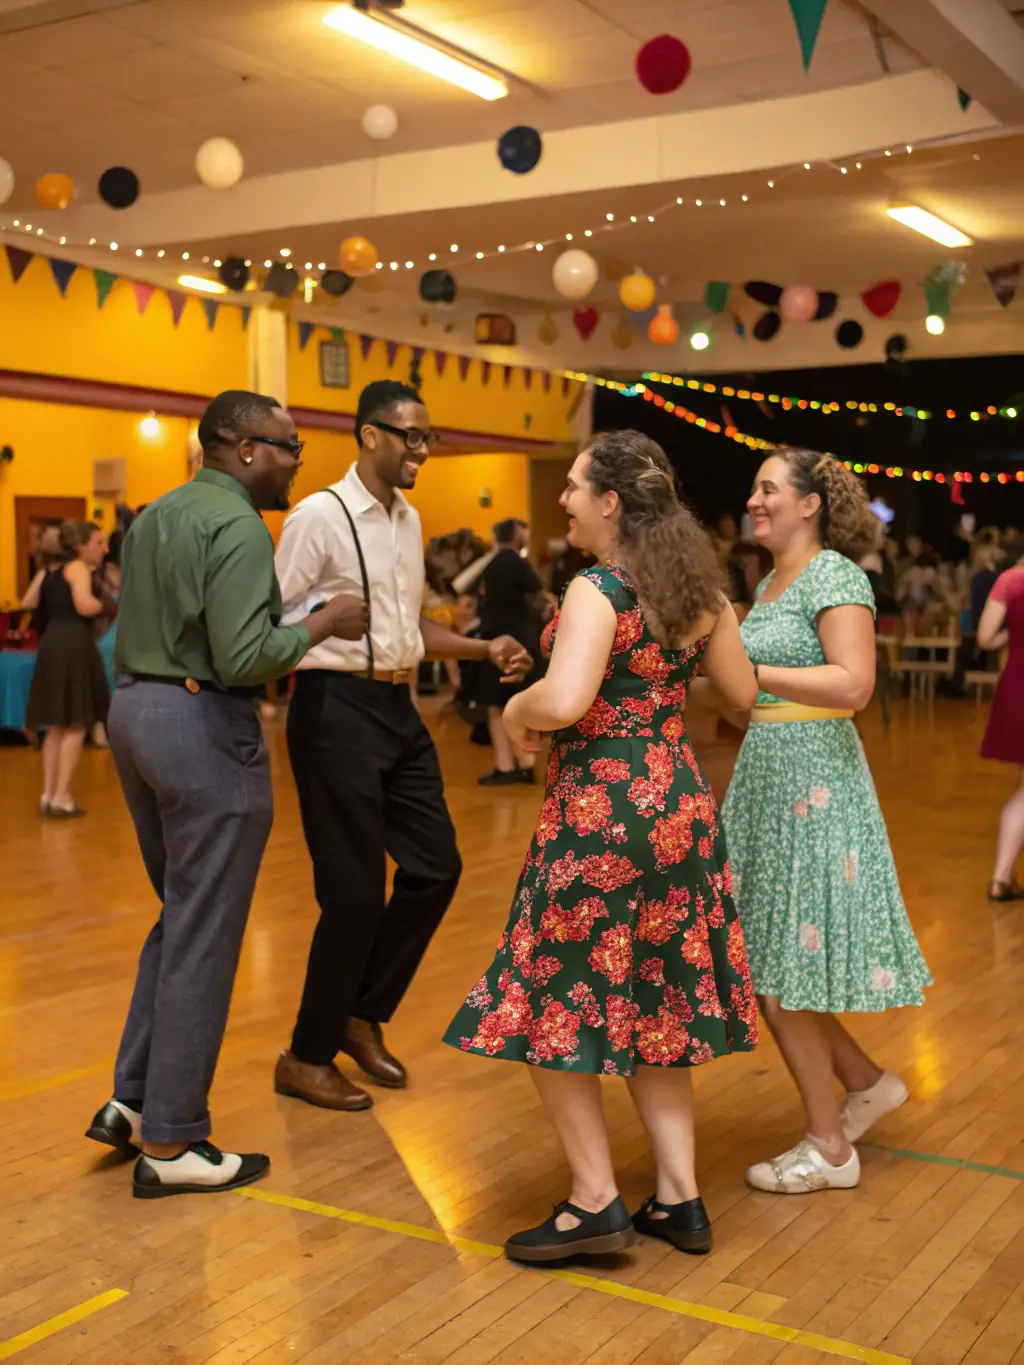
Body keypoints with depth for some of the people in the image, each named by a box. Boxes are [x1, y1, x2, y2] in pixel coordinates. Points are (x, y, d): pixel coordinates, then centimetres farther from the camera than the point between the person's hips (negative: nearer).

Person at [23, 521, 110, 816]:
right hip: (76, 646, -8)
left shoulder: (48, 570, 16)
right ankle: (61, 797, -2)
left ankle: (48, 794, 17)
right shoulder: (78, 568, -7)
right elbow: (85, 606, -21)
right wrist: (104, 604, -3)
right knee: (76, 726, -1)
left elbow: (27, 604, 13)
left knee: (57, 725, 16)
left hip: (51, 645, 8)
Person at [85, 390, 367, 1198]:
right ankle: (170, 1143, 10)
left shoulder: (156, 515, 14)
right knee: (203, 940, 1)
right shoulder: (238, 526, -15)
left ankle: (134, 1099, 23)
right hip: (204, 726, -9)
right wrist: (322, 624, -10)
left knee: (181, 919, 21)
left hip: (137, 708, 9)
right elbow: (243, 656, -24)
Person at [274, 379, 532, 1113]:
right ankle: (308, 1057, 17)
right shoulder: (319, 515, -11)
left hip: (399, 709, 8)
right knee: (356, 888, -2)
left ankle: (364, 1016, 29)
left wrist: (485, 648, 8)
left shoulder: (409, 518, 13)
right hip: (337, 707, -8)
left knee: (435, 868, 11)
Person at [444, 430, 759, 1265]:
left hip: (601, 809, -8)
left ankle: (596, 1203, 9)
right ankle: (679, 1197, 20)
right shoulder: (701, 588, 6)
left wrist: (516, 711, -9)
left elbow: (564, 701, -30)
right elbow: (743, 693, 15)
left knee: (551, 1005, 5)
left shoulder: (597, 592, -16)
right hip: (679, 808, 8)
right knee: (654, 1005, 16)